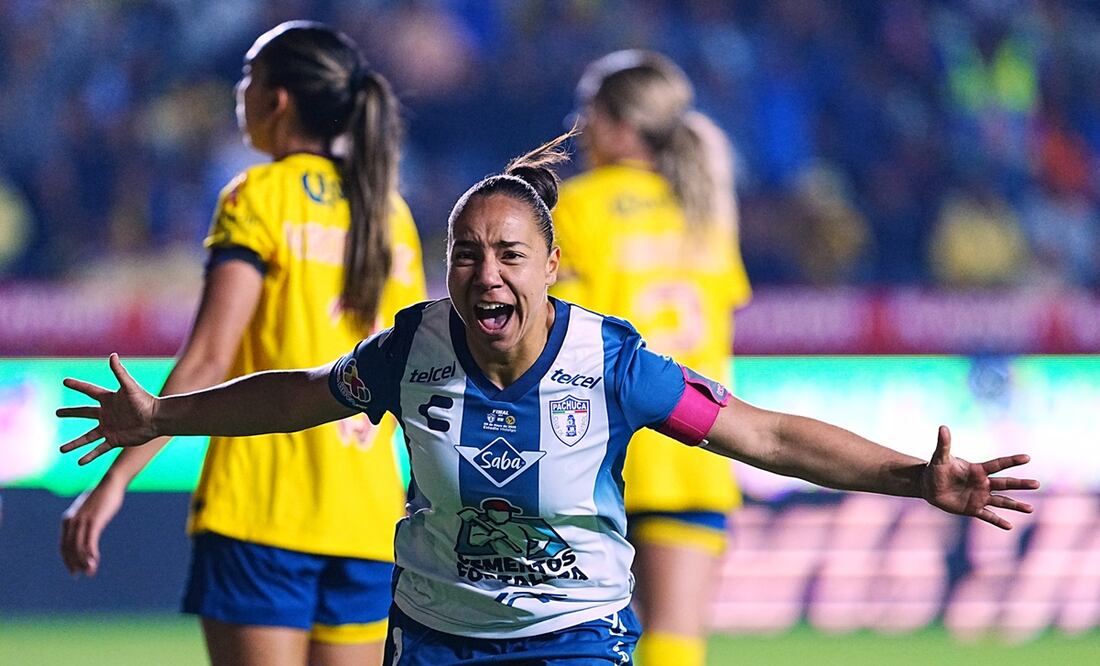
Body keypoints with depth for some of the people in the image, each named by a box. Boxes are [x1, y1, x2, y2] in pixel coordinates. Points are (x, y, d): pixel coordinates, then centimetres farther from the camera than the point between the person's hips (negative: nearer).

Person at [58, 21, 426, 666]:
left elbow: (208, 358, -12)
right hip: (368, 515, 5)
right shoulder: (391, 214, 13)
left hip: (262, 501, -5)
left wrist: (115, 479, -14)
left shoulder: (261, 196, -3)